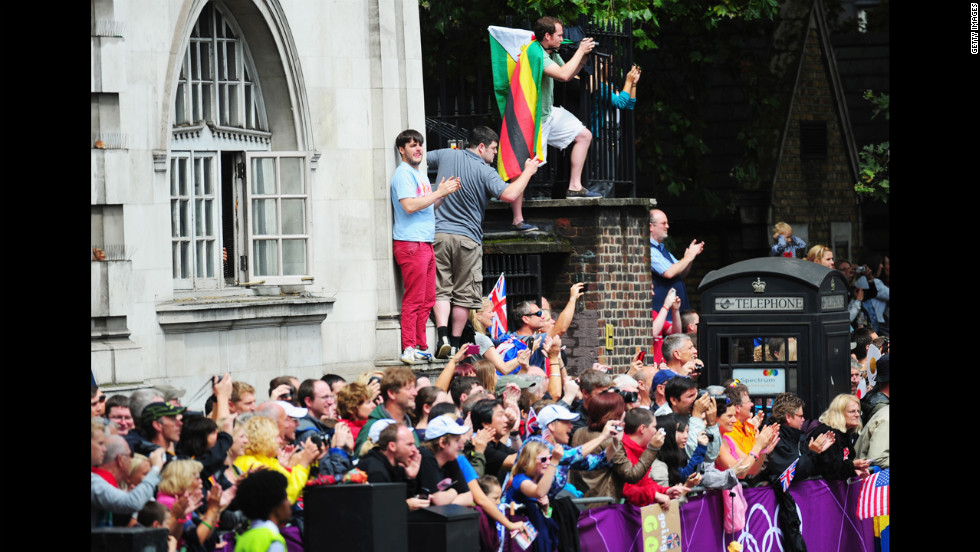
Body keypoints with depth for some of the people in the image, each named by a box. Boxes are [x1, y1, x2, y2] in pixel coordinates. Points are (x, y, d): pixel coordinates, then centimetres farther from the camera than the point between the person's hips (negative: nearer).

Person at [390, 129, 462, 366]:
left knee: (427, 300, 8)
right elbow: (409, 205, -19)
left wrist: (443, 193, 10)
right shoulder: (403, 173, -7)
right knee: (414, 299, -11)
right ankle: (409, 349, -11)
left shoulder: (419, 175, 23)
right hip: (410, 243, -10)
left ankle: (420, 347, 11)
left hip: (425, 243, 10)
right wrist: (439, 193, -15)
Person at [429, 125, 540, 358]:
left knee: (441, 290, 4)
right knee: (464, 294, 8)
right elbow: (509, 195, -19)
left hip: (438, 234, 3)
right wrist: (527, 172, -6)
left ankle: (443, 335, -15)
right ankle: (455, 342, 10)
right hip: (467, 237, -3)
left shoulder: (446, 156, 6)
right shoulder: (485, 172, -8)